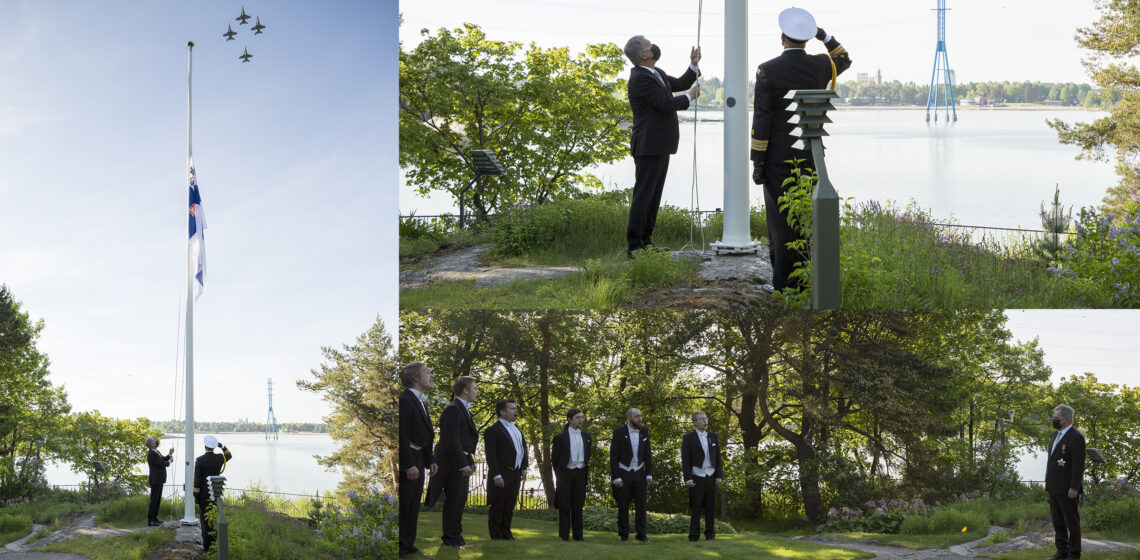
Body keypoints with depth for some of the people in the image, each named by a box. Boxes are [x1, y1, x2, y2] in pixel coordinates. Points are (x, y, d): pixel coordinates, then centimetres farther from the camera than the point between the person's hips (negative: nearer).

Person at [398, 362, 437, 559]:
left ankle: (408, 544, 23)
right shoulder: (404, 400, -16)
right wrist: (409, 465, -23)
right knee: (403, 504, -5)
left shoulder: (421, 402, 17)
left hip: (418, 461, 10)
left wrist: (429, 461, 16)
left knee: (414, 505, 14)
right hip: (407, 461, -10)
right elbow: (402, 435, -21)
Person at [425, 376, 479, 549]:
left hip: (462, 462, 10)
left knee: (459, 499, 16)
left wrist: (470, 461, 16)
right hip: (452, 463, -10)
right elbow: (452, 440, -22)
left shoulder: (464, 410, 17)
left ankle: (455, 535, 25)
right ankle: (450, 538, 0)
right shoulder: (453, 410, -16)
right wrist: (463, 464, -24)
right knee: (454, 500, -6)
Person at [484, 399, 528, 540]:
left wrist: (523, 468, 13)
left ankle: (506, 533, 18)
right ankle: (496, 535, 1)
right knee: (497, 506, -3)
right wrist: (496, 475, -20)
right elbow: (491, 455, -14)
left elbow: (523, 448, 24)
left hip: (515, 475, 8)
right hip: (501, 475, -8)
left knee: (509, 506, 11)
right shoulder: (493, 430, -9)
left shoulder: (516, 429, 18)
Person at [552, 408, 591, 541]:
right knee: (564, 505, -2)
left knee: (578, 505, 5)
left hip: (580, 472, 3)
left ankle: (578, 535, 9)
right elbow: (554, 458, 4)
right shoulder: (561, 437, -2)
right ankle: (564, 535, 1)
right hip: (565, 472, -3)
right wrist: (559, 474, 5)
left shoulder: (586, 436, 10)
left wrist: (586, 472, 12)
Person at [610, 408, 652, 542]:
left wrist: (649, 474, 2)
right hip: (623, 474, -3)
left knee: (641, 505, 2)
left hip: (639, 473, 3)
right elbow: (613, 456, -8)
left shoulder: (644, 432, 5)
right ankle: (623, 535, 9)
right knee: (623, 506, 1)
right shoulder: (619, 433, -8)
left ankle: (641, 534, 7)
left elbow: (647, 454, 8)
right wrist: (616, 478, -13)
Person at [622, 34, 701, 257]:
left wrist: (694, 65, 9)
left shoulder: (656, 74, 14)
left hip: (660, 146, 10)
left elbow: (680, 84, 24)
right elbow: (666, 104, -20)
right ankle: (634, 245, -7)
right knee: (643, 194, -9)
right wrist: (689, 97, -4)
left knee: (654, 195, 12)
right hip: (649, 146, -10)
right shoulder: (640, 78, -18)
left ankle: (645, 241, 17)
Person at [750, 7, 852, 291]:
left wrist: (757, 163, -7)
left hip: (778, 157, -3)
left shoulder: (768, 71, -11)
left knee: (781, 217, 0)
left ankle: (782, 281, -1)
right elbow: (845, 60, 24)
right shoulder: (820, 66, -2)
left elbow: (761, 121, -11)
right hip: (811, 155, 3)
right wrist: (826, 37, 11)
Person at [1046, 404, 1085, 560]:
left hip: (1067, 488, -9)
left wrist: (1074, 488, -21)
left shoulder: (1075, 437, -13)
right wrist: (1048, 483, 18)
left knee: (1072, 520, -2)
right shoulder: (1056, 435, 15)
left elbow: (1078, 464, -17)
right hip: (1054, 487, 9)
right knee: (1057, 520, 11)